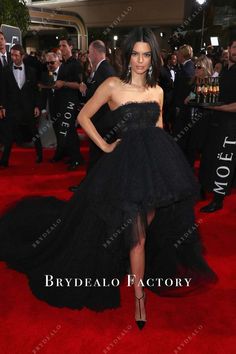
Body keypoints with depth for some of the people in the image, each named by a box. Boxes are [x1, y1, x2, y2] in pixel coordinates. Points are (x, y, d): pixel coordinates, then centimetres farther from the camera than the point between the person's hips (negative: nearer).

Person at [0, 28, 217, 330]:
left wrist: (156, 154, 8)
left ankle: (138, 275, 40)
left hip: (155, 164, 5)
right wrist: (105, 146, -4)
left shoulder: (157, 91, 10)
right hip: (126, 165, -4)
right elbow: (83, 117, 1)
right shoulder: (113, 85, -4)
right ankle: (139, 297, 15)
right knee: (137, 235, -2)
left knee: (145, 231, 13)